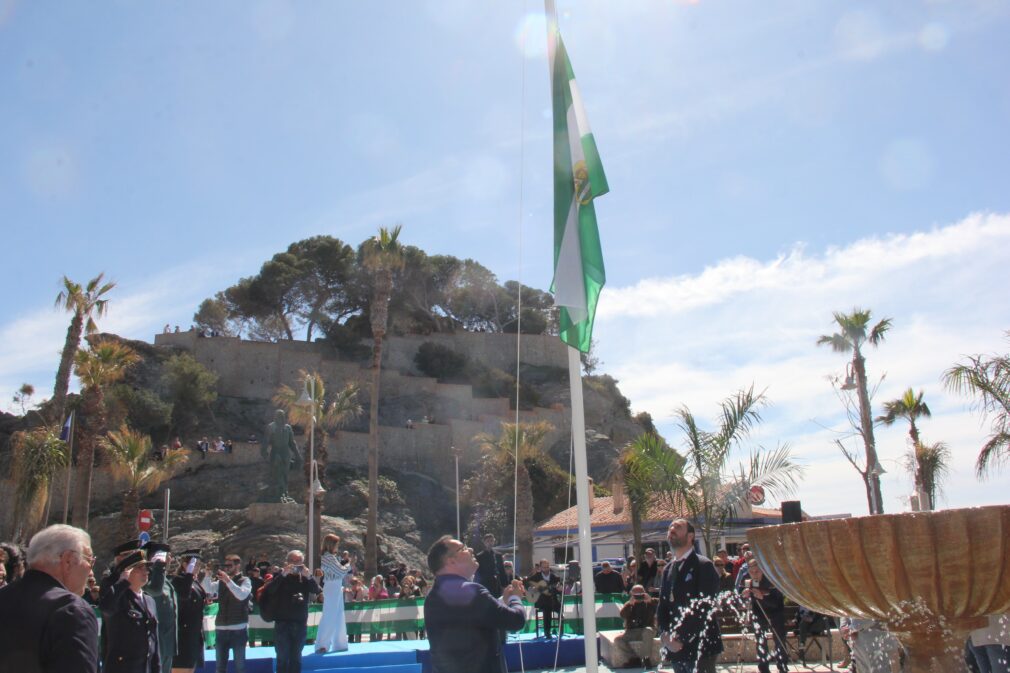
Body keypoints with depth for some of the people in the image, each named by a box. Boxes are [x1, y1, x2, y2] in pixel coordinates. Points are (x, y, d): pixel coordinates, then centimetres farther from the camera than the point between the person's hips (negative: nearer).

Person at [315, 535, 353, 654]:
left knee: (338, 617, 14)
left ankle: (339, 644, 20)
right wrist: (349, 565, -2)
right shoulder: (328, 557, -16)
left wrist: (349, 569, 8)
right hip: (332, 589, -10)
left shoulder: (331, 557, 14)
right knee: (329, 617, -6)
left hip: (336, 589, 10)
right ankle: (322, 645, -2)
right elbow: (340, 571, -19)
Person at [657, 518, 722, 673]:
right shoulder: (669, 569, 15)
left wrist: (681, 638, -16)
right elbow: (662, 605, 14)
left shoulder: (704, 566, -6)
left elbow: (705, 608, -14)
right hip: (676, 648, 6)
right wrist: (665, 635, -4)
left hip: (700, 648, -6)